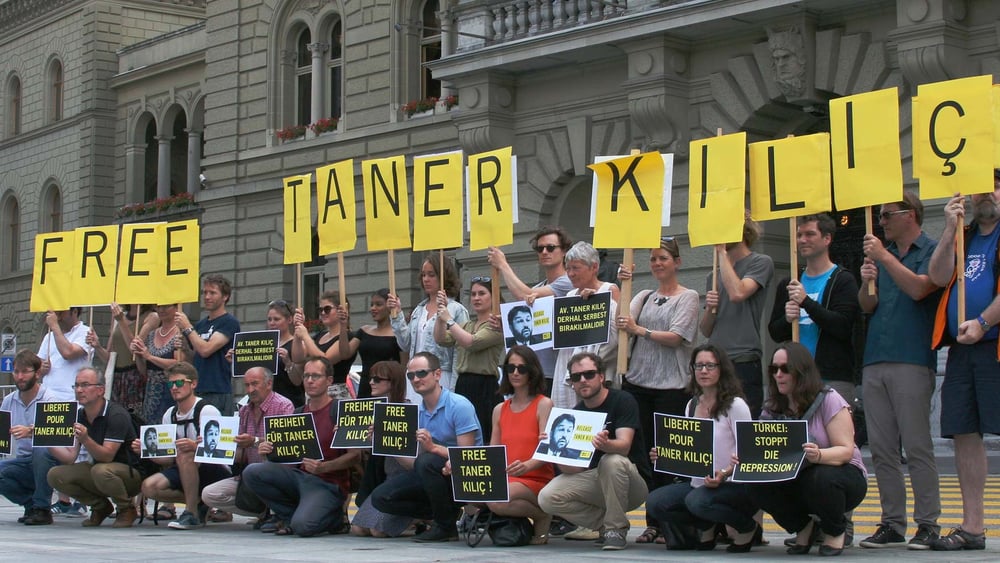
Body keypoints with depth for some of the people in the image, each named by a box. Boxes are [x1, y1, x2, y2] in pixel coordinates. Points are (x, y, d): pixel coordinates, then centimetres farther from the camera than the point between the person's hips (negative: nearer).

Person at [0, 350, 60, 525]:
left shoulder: (49, 399, -9)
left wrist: (30, 432, -44)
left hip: (47, 462, -4)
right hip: (22, 461, 5)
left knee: (41, 449, -37)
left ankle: (42, 509, -20)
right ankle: (31, 503, 0)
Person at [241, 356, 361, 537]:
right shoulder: (298, 414, 15)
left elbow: (355, 455, -11)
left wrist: (323, 467, -25)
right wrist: (268, 451, -6)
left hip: (328, 484, -6)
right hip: (299, 476, 6)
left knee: (302, 526, -31)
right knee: (252, 472, -15)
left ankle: (334, 518, 5)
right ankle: (292, 516, 2)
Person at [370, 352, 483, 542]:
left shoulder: (459, 406, -15)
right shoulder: (418, 411, 8)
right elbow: (418, 455, 8)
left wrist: (434, 447, -33)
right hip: (431, 473, 7)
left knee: (426, 462, -38)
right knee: (380, 497, -7)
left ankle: (446, 525, -17)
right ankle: (447, 511, 1)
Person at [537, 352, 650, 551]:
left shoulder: (622, 401, -10)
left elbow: (624, 445, -26)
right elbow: (571, 468, -1)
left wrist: (605, 445, -48)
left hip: (633, 485, -4)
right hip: (593, 480, 5)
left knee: (613, 461, -37)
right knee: (547, 498, -19)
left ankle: (616, 528, -17)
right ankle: (604, 521, 2)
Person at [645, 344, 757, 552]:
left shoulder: (735, 405, -9)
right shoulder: (692, 405, 12)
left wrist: (725, 474, -30)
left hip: (732, 485, -6)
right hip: (698, 484, 6)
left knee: (697, 501, -36)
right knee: (654, 503, -16)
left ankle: (746, 526, -4)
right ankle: (705, 528, 12)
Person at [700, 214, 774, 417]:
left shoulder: (761, 263, 3)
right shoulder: (714, 275, 19)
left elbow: (737, 293, -17)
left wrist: (722, 252, -7)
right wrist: (710, 308, -3)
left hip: (744, 363, -6)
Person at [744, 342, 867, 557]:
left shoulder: (829, 400, -12)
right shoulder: (772, 410, 2)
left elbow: (846, 451, -20)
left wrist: (818, 456, -42)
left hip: (843, 473, -4)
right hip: (795, 480, 4)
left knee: (820, 479, -39)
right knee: (756, 484, -24)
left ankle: (836, 529, -3)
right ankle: (803, 527, 5)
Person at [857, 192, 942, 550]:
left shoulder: (932, 251, 2)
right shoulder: (883, 254, 21)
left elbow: (918, 289, -15)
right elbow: (867, 306, 17)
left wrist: (885, 257, -16)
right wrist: (866, 283, -3)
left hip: (912, 361, -7)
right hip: (875, 361, 7)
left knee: (917, 446, -7)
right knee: (881, 449, 4)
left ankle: (928, 524, -3)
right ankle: (892, 523, 9)